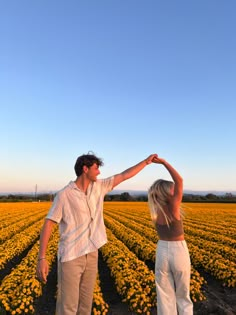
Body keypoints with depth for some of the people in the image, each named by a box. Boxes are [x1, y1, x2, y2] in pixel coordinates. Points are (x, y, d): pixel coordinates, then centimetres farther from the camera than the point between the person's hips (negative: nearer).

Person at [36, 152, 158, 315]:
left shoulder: (98, 186, 4)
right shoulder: (64, 195, -11)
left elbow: (124, 176, 9)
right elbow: (48, 225, -12)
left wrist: (146, 161, 11)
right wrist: (42, 258, -18)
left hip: (91, 254, 6)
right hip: (71, 256, -5)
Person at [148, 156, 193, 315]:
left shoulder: (155, 211, -6)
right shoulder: (173, 208, -20)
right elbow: (179, 180, -23)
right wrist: (164, 162, -19)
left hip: (162, 251, 4)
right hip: (179, 252, -3)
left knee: (165, 295, 14)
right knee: (183, 295, 18)